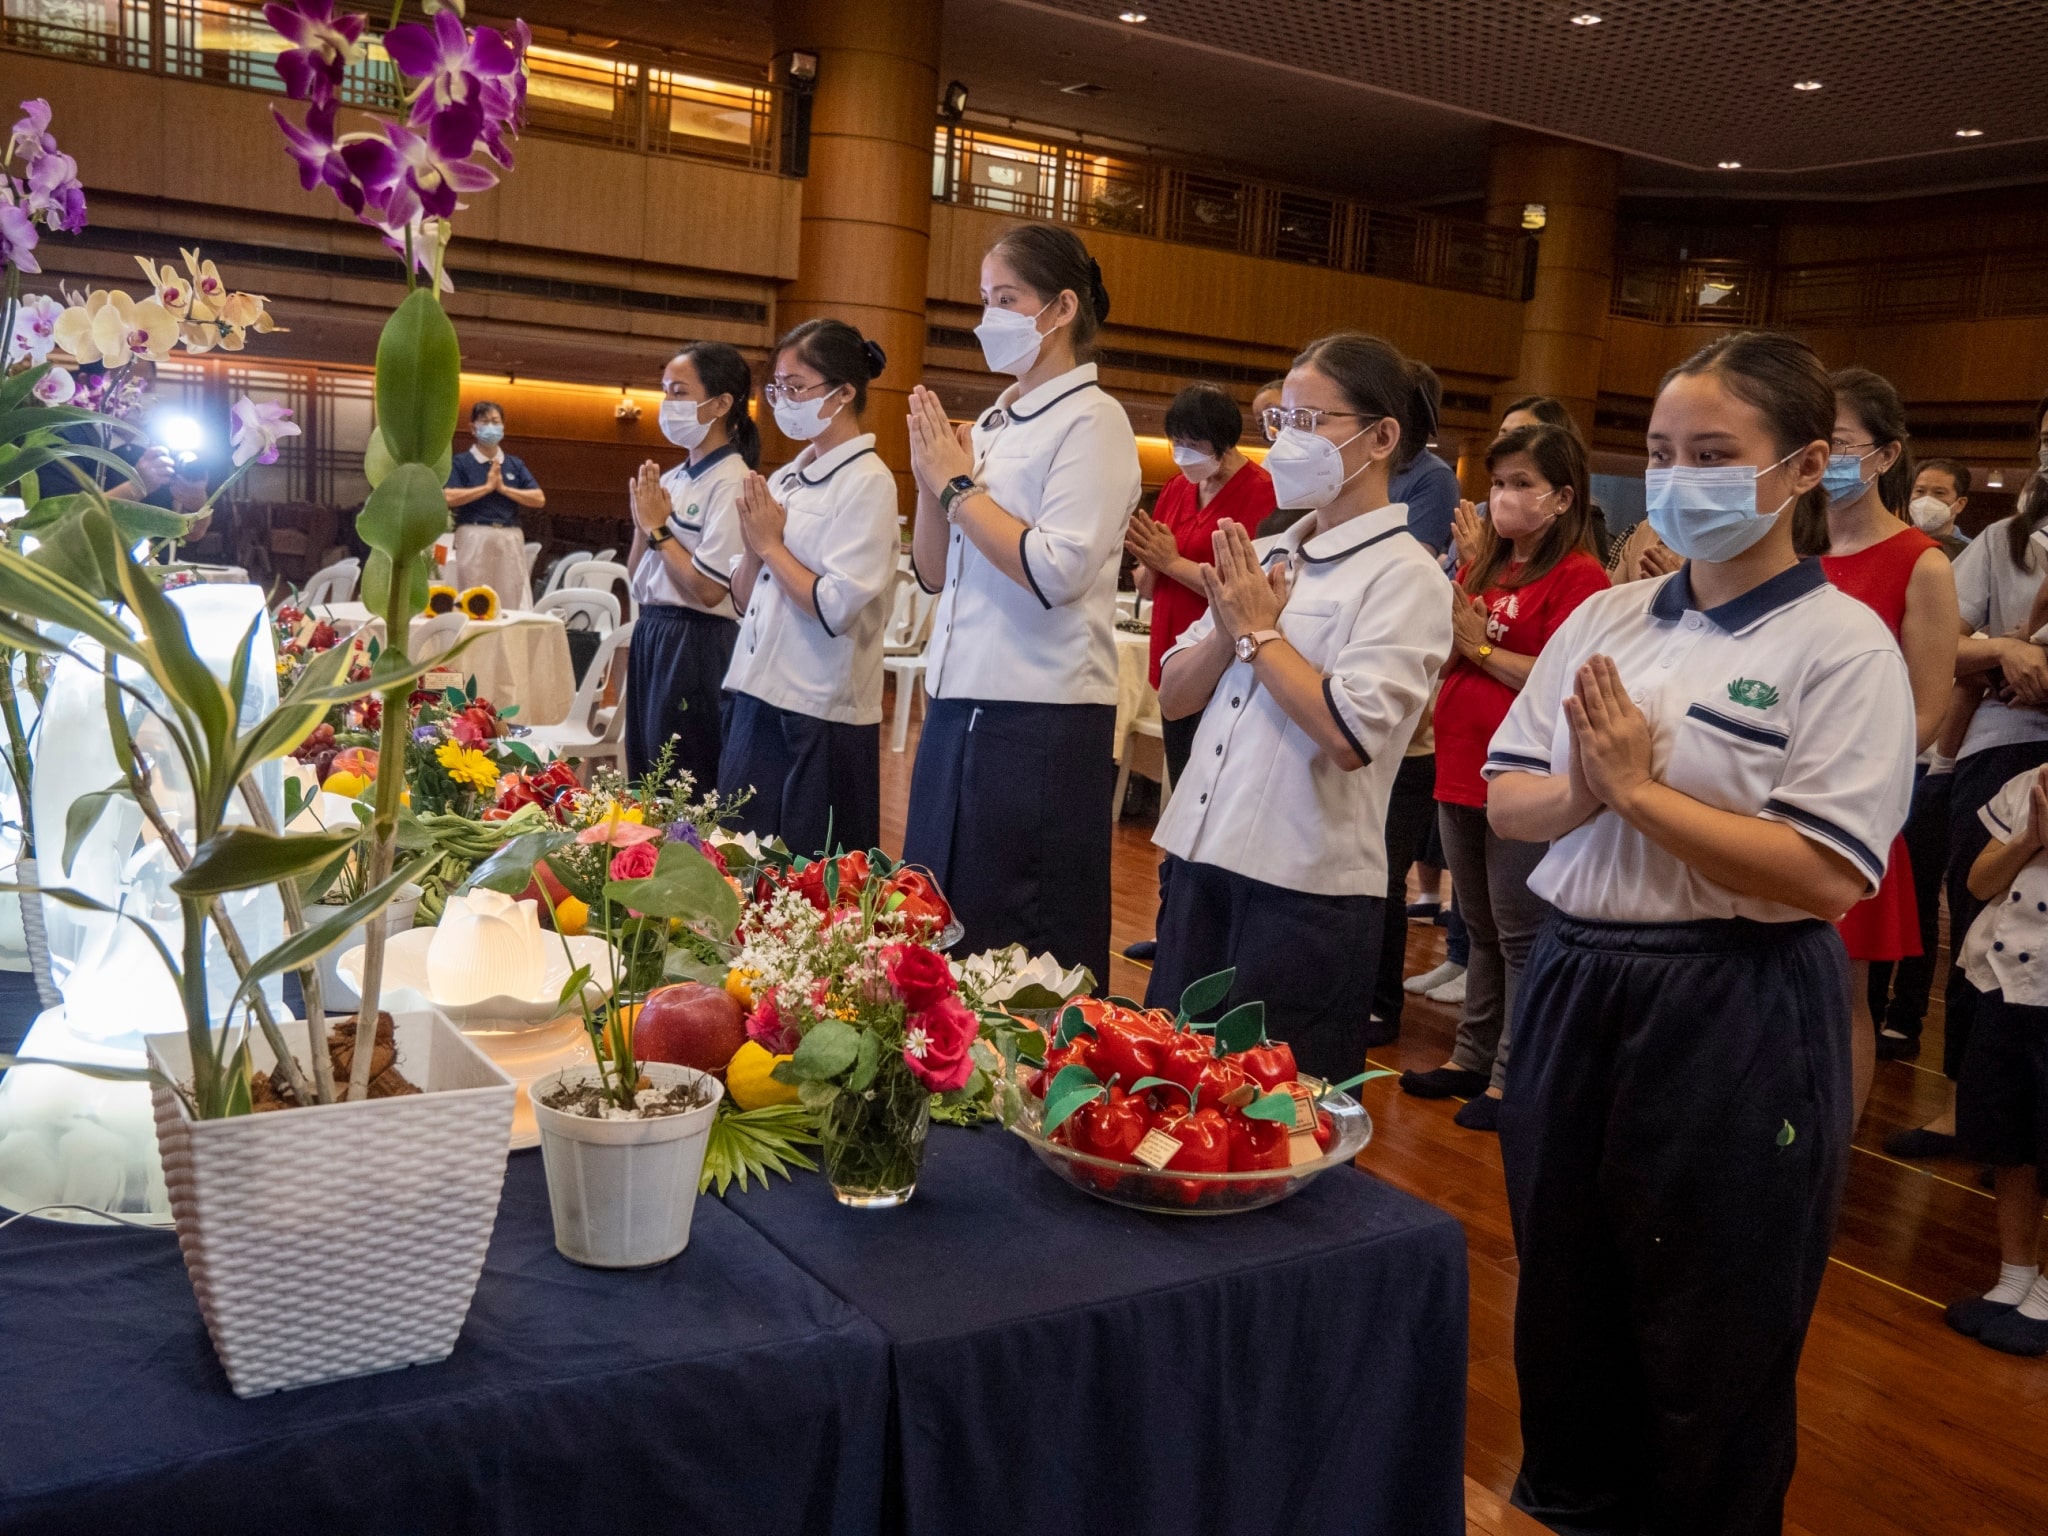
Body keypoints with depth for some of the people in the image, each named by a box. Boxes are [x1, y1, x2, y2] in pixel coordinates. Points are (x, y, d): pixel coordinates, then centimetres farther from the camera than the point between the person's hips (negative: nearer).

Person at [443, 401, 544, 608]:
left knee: (513, 601, 1)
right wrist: (487, 487, -6)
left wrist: (504, 489, -3)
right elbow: (449, 498, -10)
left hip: (511, 539, 3)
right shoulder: (461, 463, 4)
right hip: (474, 538, -3)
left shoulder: (515, 465, 14)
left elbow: (539, 499, 6)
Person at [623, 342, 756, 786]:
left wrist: (658, 527, -10)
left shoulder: (733, 484, -14)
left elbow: (708, 589, -20)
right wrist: (643, 523, -2)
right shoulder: (672, 480, 10)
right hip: (651, 637, 9)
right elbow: (637, 579, 15)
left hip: (698, 646, -8)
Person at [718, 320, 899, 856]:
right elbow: (743, 599, 15)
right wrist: (753, 547, -4)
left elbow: (836, 609, -20)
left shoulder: (867, 483, -11)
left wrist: (771, 545, -8)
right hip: (758, 697, 8)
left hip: (820, 716, -8)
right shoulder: (786, 479, 12)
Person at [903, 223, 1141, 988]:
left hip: (1041, 725, -8)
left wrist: (959, 485, -11)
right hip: (959, 709, 8)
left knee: (1029, 957, 2)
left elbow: (1056, 572, -21)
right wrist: (931, 479, 1)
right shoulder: (991, 424, 14)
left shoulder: (1091, 421, -8)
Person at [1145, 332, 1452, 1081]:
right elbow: (1173, 695, 11)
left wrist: (1260, 630, -12)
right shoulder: (1265, 556, 11)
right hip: (1202, 860, 7)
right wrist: (1229, 626, -7)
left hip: (1305, 890, -7)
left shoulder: (1404, 576, -10)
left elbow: (1349, 735, -22)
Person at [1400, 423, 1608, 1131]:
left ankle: (1512, 1077, 12)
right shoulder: (1482, 567, 14)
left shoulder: (1579, 577, -10)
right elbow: (1446, 661, 20)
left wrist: (1482, 646, -14)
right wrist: (1447, 635, 1)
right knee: (1481, 930, 18)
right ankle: (1473, 1058, 30)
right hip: (1461, 773, 8)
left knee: (1521, 936, 1)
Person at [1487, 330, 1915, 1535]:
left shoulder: (1843, 646, -9)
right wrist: (1584, 788, -14)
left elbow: (1825, 877, -18)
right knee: (1566, 1306, 20)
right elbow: (1508, 805, 7)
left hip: (1734, 1018, -5)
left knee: (1707, 1345, 10)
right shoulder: (1605, 620, 7)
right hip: (1574, 986, 6)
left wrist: (1639, 789, -18)